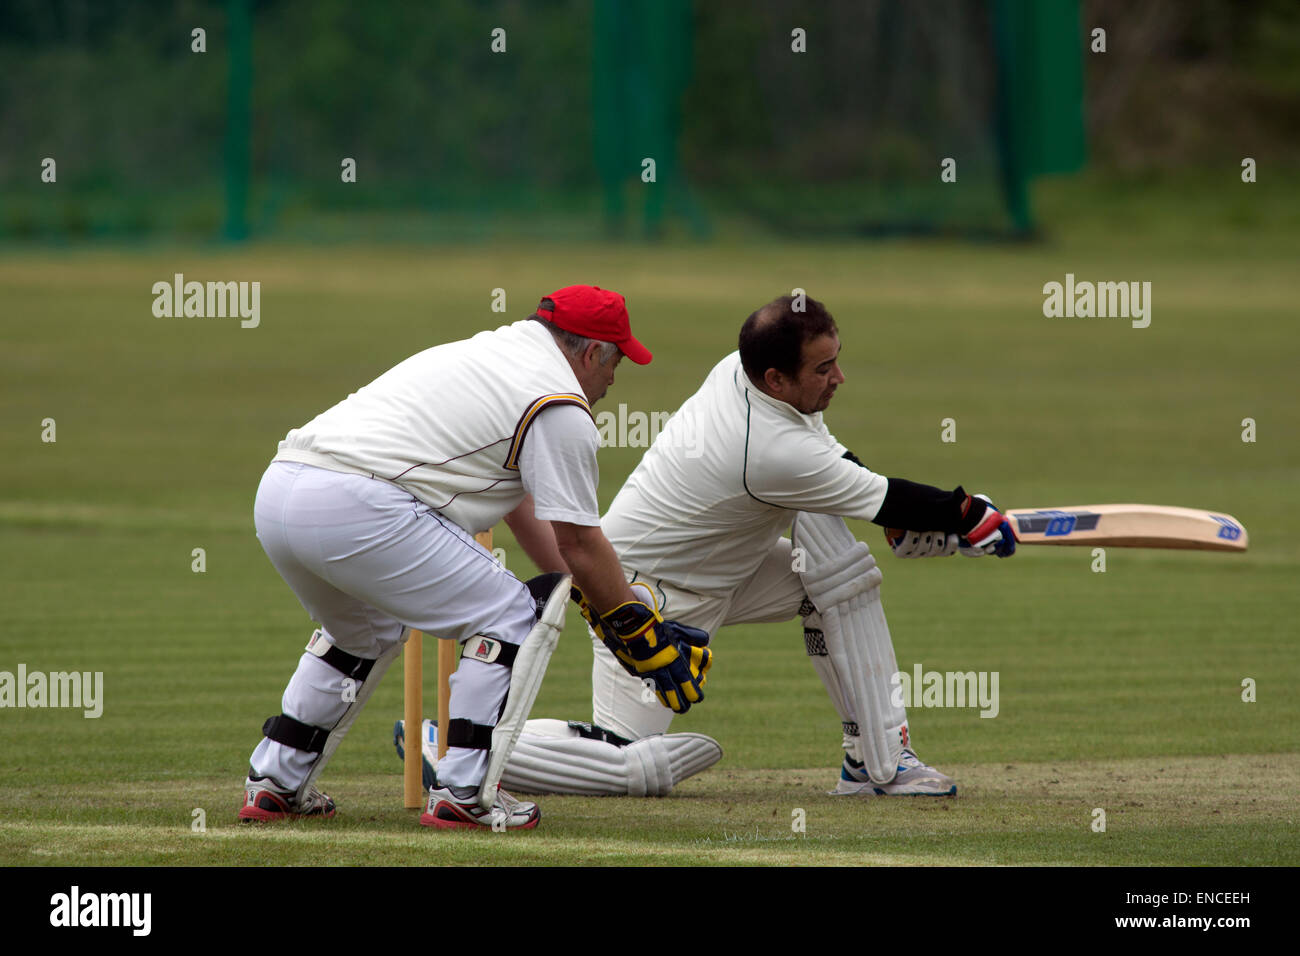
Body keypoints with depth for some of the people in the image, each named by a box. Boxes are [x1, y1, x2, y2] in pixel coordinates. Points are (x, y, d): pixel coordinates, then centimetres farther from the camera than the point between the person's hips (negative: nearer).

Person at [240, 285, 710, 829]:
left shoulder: (487, 351, 31)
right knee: (512, 619, 4)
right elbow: (578, 541, 3)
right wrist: (641, 633, 13)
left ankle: (274, 784, 29)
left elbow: (523, 500, 39)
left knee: (368, 631, 33)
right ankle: (463, 795, 0)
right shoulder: (560, 405, 2)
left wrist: (578, 588, 43)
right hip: (357, 508, -9)